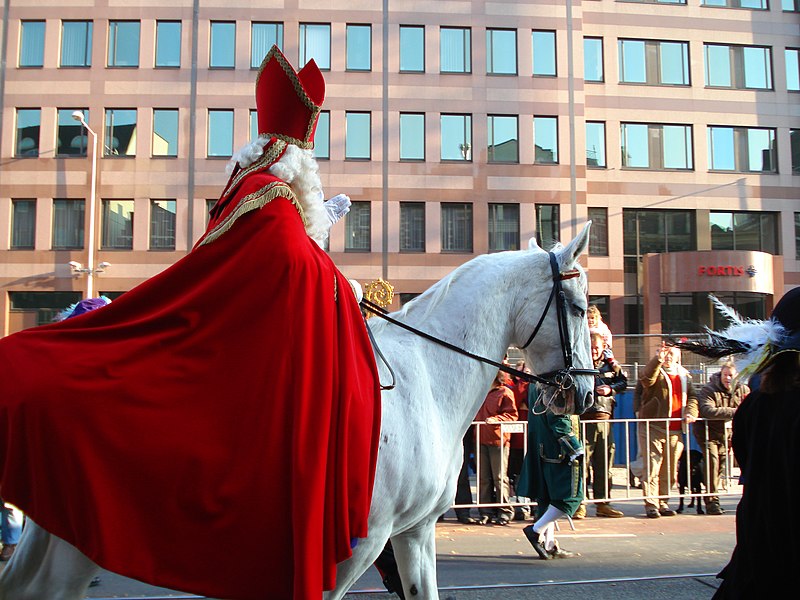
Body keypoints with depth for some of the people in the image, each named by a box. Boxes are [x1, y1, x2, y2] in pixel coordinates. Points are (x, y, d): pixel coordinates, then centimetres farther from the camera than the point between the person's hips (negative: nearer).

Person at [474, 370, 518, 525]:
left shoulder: (505, 392, -2)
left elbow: (512, 414, -8)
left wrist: (496, 419, -20)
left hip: (498, 439, -6)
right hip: (482, 440, 6)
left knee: (499, 477, -3)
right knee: (484, 478, 6)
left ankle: (504, 511, 7)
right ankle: (486, 512, 12)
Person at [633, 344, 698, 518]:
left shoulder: (684, 375, 18)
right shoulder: (655, 371, 1)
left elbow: (692, 397, 17)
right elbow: (646, 379, -22)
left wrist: (690, 412, -2)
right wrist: (658, 359, -34)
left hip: (675, 431, 5)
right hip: (653, 427, -5)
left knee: (670, 470, 9)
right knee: (652, 467, -7)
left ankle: (663, 502, 20)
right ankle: (651, 504, -2)